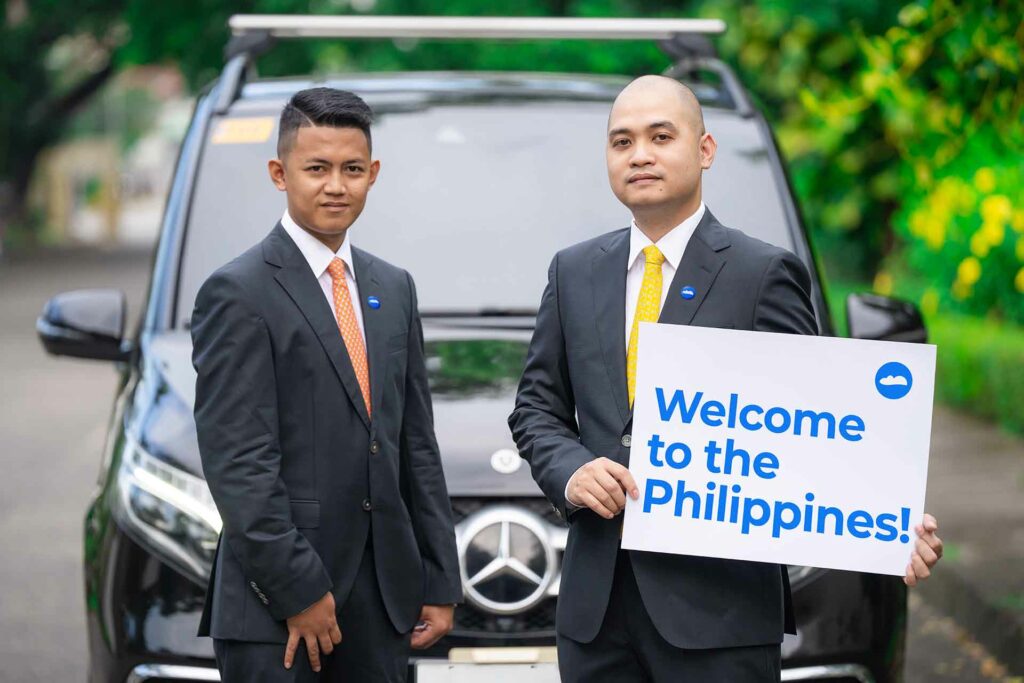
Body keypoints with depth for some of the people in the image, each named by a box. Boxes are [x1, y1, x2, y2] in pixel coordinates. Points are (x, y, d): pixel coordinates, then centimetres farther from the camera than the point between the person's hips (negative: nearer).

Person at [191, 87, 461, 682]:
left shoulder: (394, 288, 13)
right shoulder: (238, 293, -7)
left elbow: (417, 444, 14)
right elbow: (237, 461, -13)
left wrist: (441, 582, 10)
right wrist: (299, 589, -15)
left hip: (384, 590, 6)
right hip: (277, 604, -5)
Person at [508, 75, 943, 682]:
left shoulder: (764, 274, -3)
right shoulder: (574, 272, 11)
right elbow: (537, 408, 14)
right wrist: (571, 472, -7)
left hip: (719, 605, -4)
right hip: (595, 602, 4)